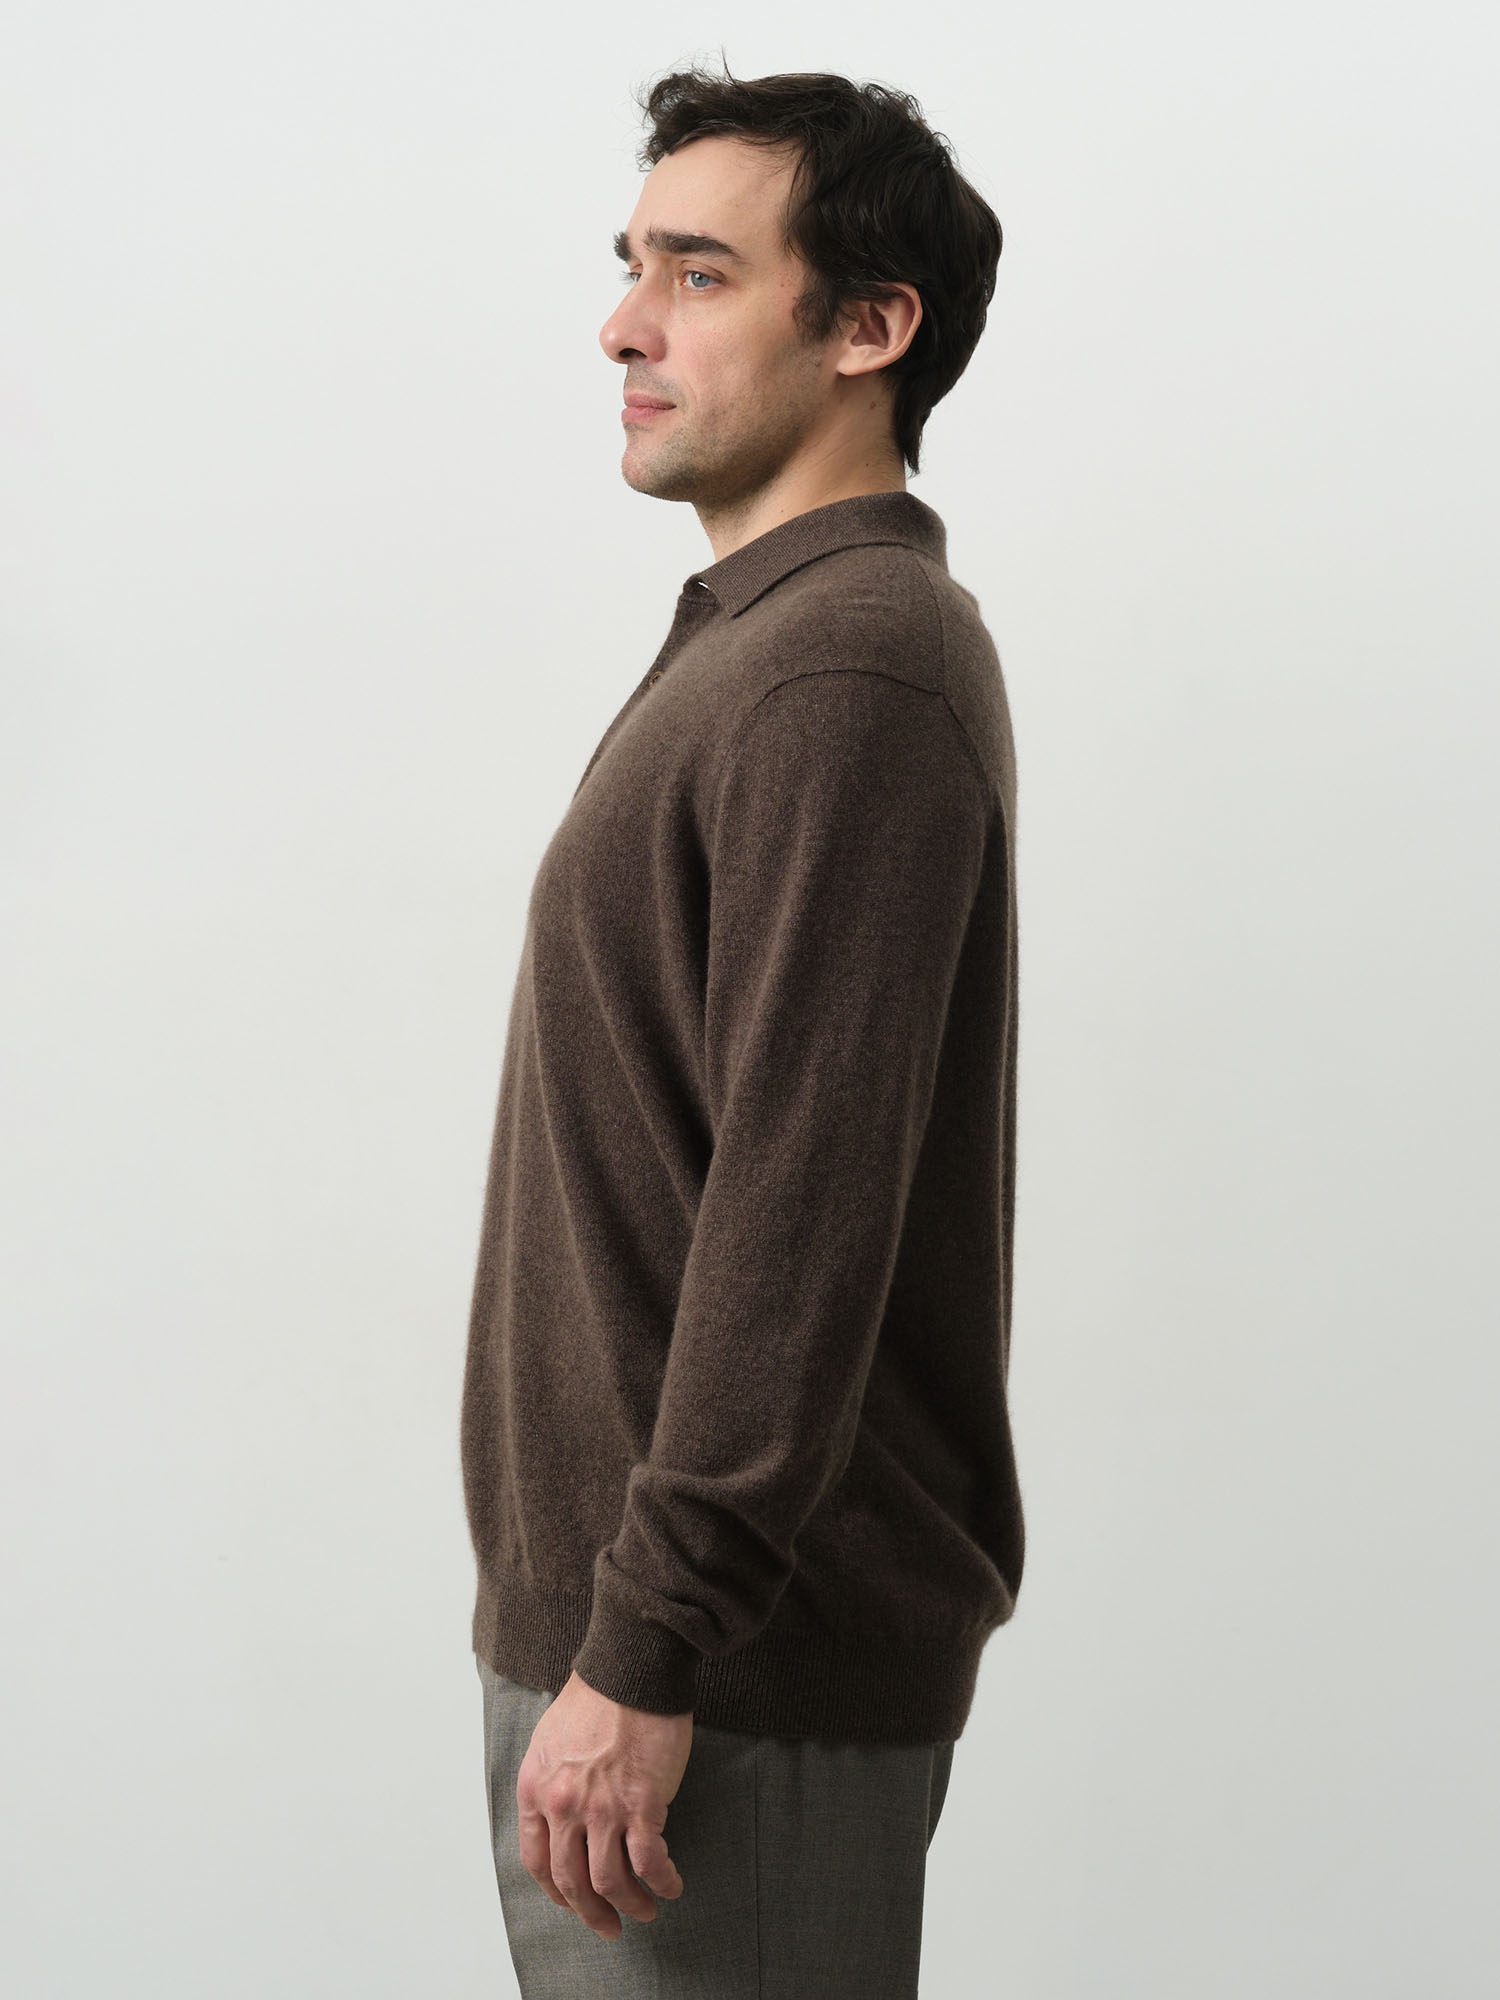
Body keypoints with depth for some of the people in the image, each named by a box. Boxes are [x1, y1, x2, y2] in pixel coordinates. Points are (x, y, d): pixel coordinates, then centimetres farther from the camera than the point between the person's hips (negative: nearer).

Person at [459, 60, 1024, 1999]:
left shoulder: (850, 672, -17)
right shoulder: (759, 638, 16)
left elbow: (798, 1208, -24)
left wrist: (642, 1661, -23)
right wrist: (597, 1625, 18)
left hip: (743, 1670, -10)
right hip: (621, 1603, 10)